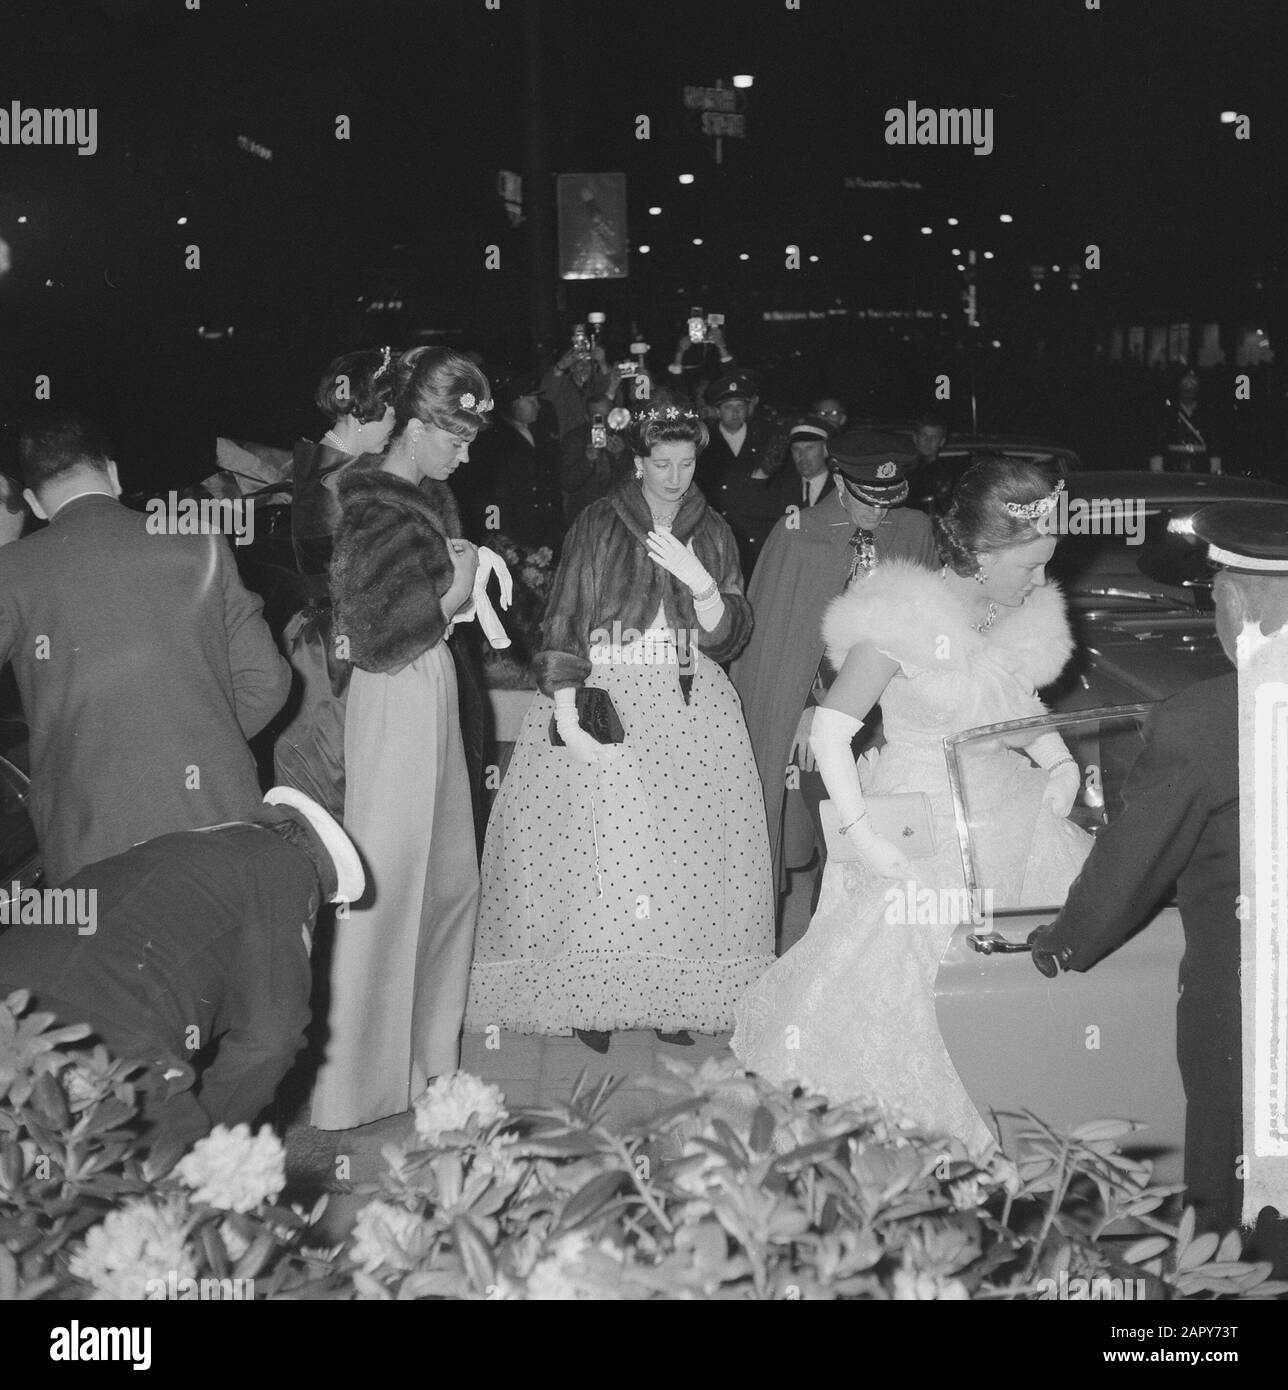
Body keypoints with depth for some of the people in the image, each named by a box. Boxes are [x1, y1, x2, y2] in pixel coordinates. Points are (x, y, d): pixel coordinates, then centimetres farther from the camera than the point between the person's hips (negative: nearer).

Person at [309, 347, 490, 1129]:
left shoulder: (428, 497, 8)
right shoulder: (374, 513, -19)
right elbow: (375, 640, -20)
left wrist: (470, 575, 5)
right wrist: (454, 597, -15)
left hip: (434, 694, 9)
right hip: (397, 706, -9)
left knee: (449, 878, 17)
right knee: (388, 886, 0)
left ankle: (427, 1047, 33)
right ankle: (363, 1080, 13)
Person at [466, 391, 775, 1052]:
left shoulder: (711, 534, 9)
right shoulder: (598, 524, 1)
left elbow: (725, 637, 4)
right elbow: (563, 622, -5)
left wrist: (698, 581, -14)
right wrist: (566, 718, -15)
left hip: (690, 711, 3)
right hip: (602, 699, -2)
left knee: (683, 846, -2)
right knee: (598, 843, -7)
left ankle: (672, 996, 8)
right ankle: (595, 998, 2)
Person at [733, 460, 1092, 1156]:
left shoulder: (1025, 620, 2)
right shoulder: (909, 618, -19)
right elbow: (831, 729, -18)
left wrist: (1060, 762, 1)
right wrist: (860, 833, -24)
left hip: (1006, 817, 7)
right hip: (920, 831, -7)